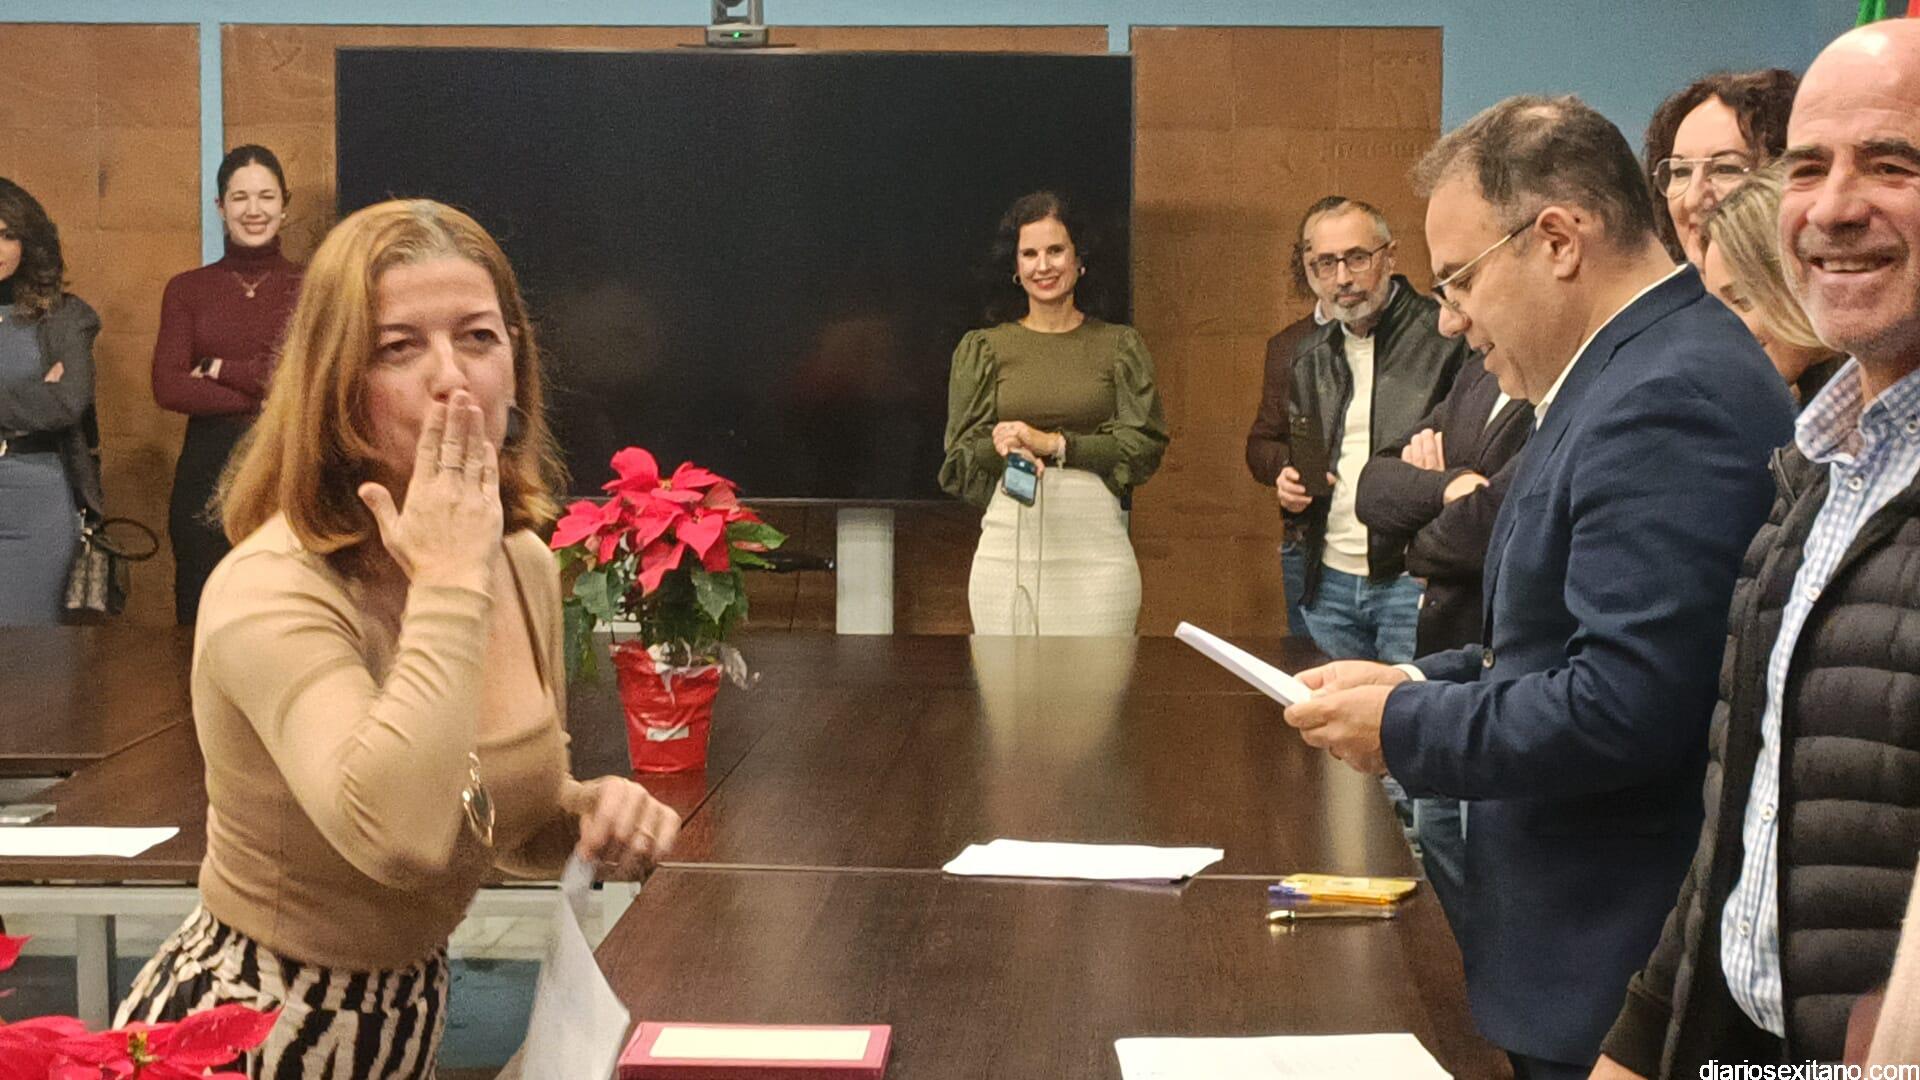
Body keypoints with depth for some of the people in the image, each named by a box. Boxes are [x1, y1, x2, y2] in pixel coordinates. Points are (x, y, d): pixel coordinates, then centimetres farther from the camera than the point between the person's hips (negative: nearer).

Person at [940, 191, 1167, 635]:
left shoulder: (1120, 346, 11)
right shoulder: (984, 349, 14)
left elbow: (1146, 444, 1)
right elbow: (959, 456, 9)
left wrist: (1054, 444, -9)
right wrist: (1000, 447, -14)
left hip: (1093, 542, -1)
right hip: (1008, 540, 1)